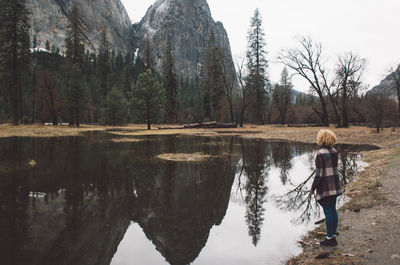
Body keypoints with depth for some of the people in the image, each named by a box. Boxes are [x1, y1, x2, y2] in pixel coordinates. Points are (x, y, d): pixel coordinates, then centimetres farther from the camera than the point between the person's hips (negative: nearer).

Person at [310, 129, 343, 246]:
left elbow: (319, 174, -16)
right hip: (335, 185, 7)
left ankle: (330, 238, 8)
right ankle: (333, 234, 27)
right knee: (333, 210, 16)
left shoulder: (320, 153, -17)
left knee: (328, 212, 0)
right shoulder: (334, 152, 4)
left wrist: (312, 188, -9)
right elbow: (335, 168, 10)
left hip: (324, 186, -7)